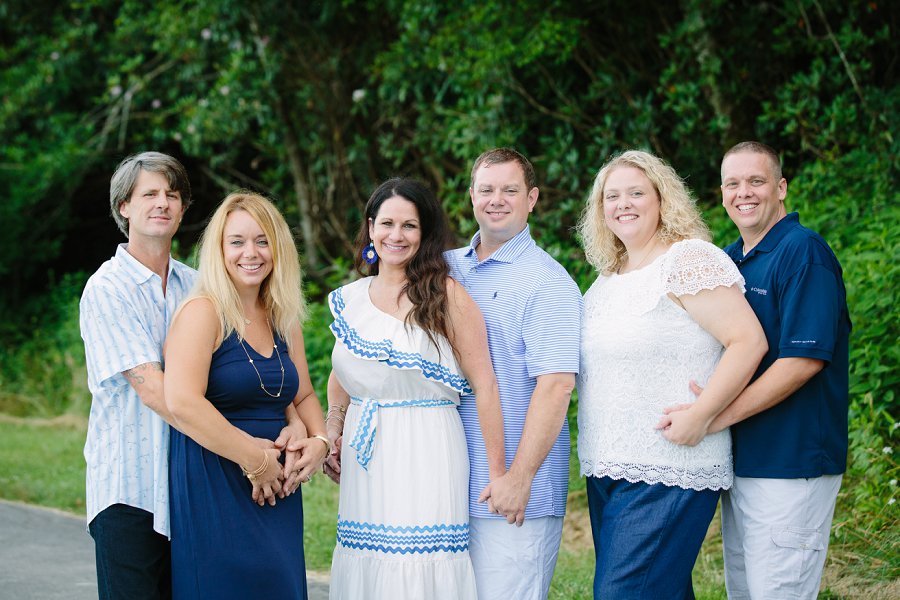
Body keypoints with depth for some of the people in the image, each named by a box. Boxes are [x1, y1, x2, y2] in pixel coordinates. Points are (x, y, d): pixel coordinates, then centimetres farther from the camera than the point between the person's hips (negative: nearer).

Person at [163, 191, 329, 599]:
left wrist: (319, 442, 0)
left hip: (276, 491, 7)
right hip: (212, 487, -7)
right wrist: (254, 458, -17)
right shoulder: (203, 312, -10)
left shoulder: (284, 321, 12)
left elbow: (303, 396, 21)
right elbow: (182, 402, -22)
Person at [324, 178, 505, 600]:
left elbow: (484, 386, -9)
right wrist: (332, 432, 8)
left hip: (426, 457, -5)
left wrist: (498, 477, -12)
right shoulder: (349, 300, 9)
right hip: (364, 464, 5)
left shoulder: (446, 296, -7)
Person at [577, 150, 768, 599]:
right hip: (607, 472, 9)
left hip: (668, 474, -8)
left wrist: (700, 415, -22)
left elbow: (748, 340, -16)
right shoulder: (607, 278, 16)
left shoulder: (689, 260, -10)